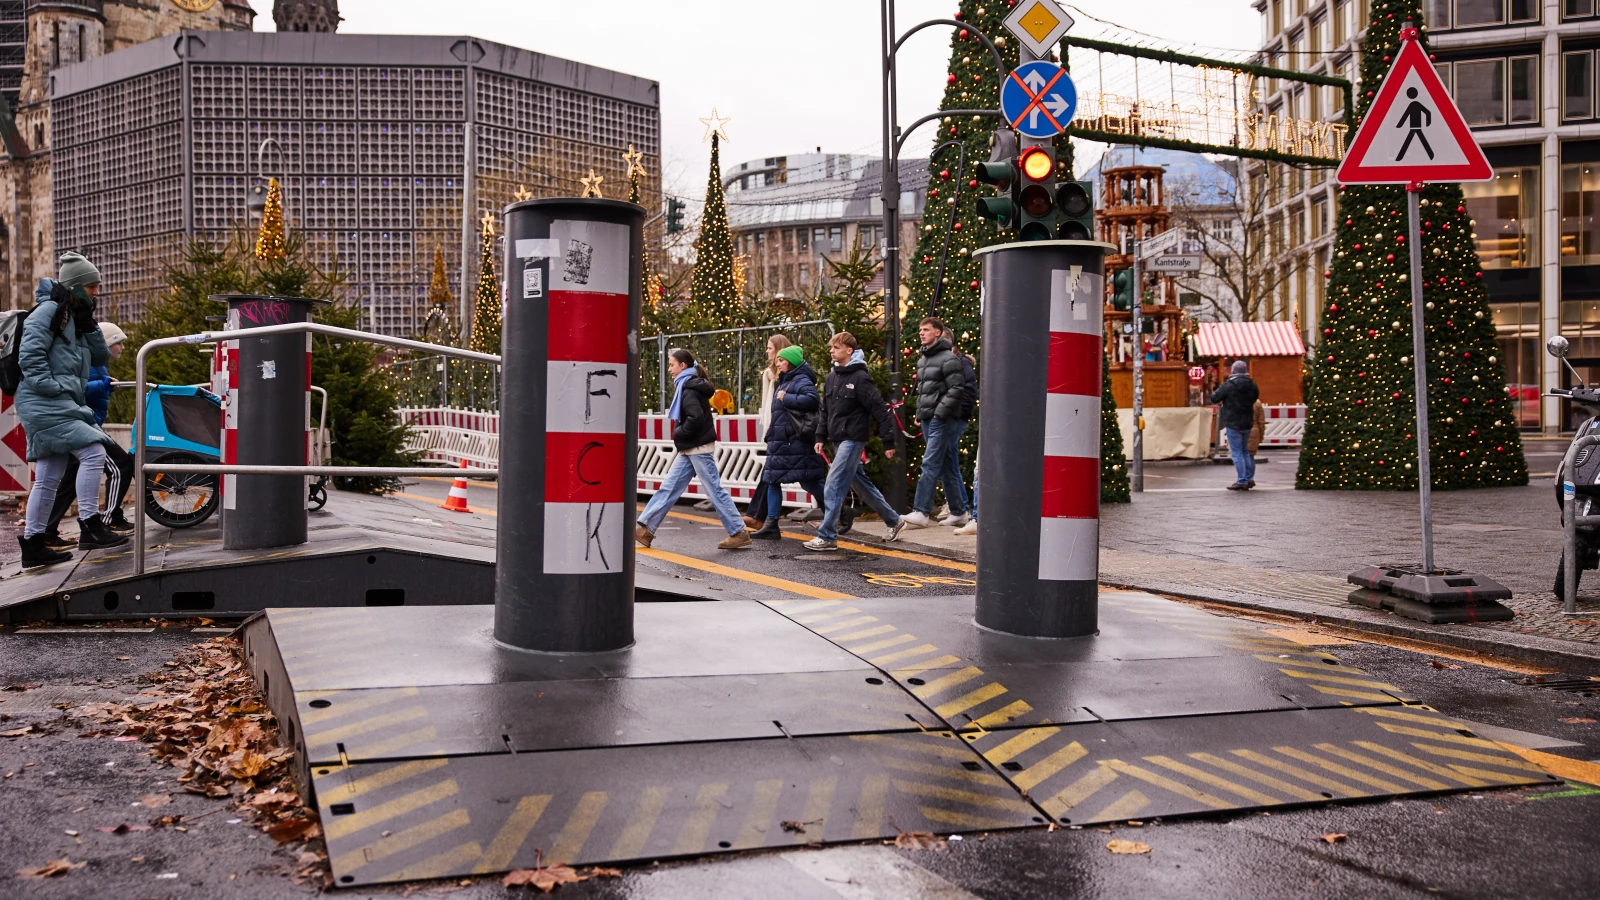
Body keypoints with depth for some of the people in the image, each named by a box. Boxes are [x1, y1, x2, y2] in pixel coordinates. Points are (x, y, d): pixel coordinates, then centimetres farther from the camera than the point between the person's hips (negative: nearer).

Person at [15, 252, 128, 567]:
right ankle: (89, 527, -17)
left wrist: (89, 324, 4)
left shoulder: (76, 317, 21)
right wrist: (53, 387, -21)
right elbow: (30, 356, -15)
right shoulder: (48, 311, -7)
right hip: (43, 404, -10)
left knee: (48, 479, 10)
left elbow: (101, 357, 15)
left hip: (62, 406, 10)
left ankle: (32, 545, 14)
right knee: (93, 452, -19)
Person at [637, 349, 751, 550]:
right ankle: (646, 529, 10)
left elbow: (695, 418, -28)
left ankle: (739, 533, 1)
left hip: (699, 449, -10)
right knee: (668, 488, 8)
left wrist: (678, 434, -15)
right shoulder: (688, 387, 14)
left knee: (715, 490, -5)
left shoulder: (689, 389, -15)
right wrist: (680, 435, 7)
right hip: (690, 450, 10)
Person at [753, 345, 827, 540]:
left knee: (809, 481, -5)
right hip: (780, 441, 10)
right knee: (772, 480, 7)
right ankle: (771, 525, 9)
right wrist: (772, 429, 12)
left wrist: (786, 398, -21)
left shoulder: (801, 381, -11)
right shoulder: (783, 382, 18)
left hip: (796, 441, -10)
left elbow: (812, 399, -29)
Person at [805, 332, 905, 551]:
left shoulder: (860, 378, -13)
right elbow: (826, 410, 19)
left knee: (834, 486, -12)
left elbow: (880, 410, -13)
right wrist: (821, 437, 11)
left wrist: (889, 442, -14)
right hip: (838, 439, 9)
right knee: (861, 484, 15)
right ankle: (894, 521, 28)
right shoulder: (832, 377, 11)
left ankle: (827, 536, -9)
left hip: (853, 439, -9)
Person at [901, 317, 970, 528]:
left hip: (942, 421, -9)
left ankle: (921, 512, -15)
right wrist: (920, 412, 16)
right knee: (948, 467, 11)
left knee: (930, 464, -13)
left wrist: (940, 412, -19)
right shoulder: (922, 359, 18)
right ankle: (960, 512, 17)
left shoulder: (949, 359, -10)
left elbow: (956, 389, -16)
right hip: (927, 420, 9)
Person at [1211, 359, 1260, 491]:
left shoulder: (1228, 385, -16)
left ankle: (1242, 481, -3)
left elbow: (1214, 398, -10)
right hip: (1247, 423, 6)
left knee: (1237, 453, -2)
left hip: (1233, 424, -6)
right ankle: (1249, 478, 22)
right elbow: (1255, 397, 17)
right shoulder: (1252, 385, 2)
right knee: (1245, 451, 19)